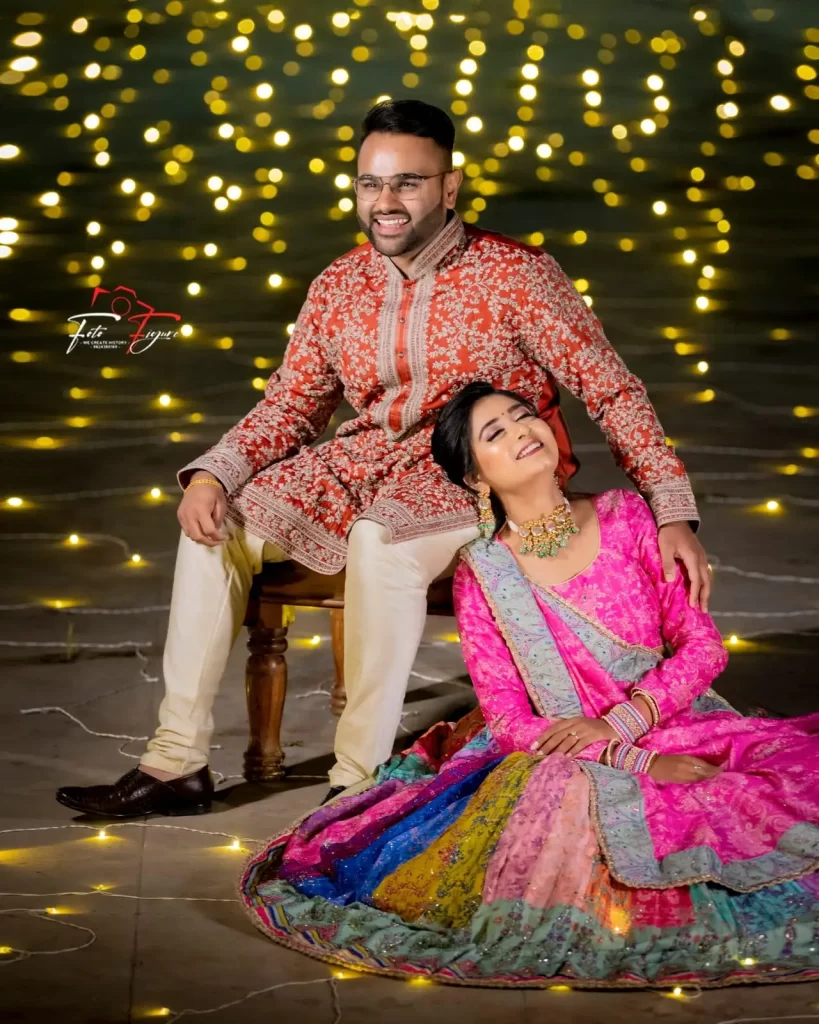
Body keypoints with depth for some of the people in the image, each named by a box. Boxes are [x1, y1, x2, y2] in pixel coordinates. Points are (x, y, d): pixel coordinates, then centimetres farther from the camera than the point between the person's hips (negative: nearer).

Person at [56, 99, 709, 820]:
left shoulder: (515, 275, -10)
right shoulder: (338, 287, 5)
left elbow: (613, 391, -9)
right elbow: (291, 403, 10)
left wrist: (674, 515, -17)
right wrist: (211, 474, -9)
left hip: (480, 479, -5)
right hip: (366, 463, 6)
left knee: (380, 539, -37)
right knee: (220, 520, -12)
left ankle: (357, 781, -25)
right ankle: (177, 764, -7)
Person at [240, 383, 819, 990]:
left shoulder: (625, 517, 3)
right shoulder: (482, 577, -3)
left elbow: (704, 645, 2)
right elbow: (511, 721, -8)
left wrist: (617, 723, -14)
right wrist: (639, 763, -19)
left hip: (681, 723, 3)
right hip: (563, 756, -3)